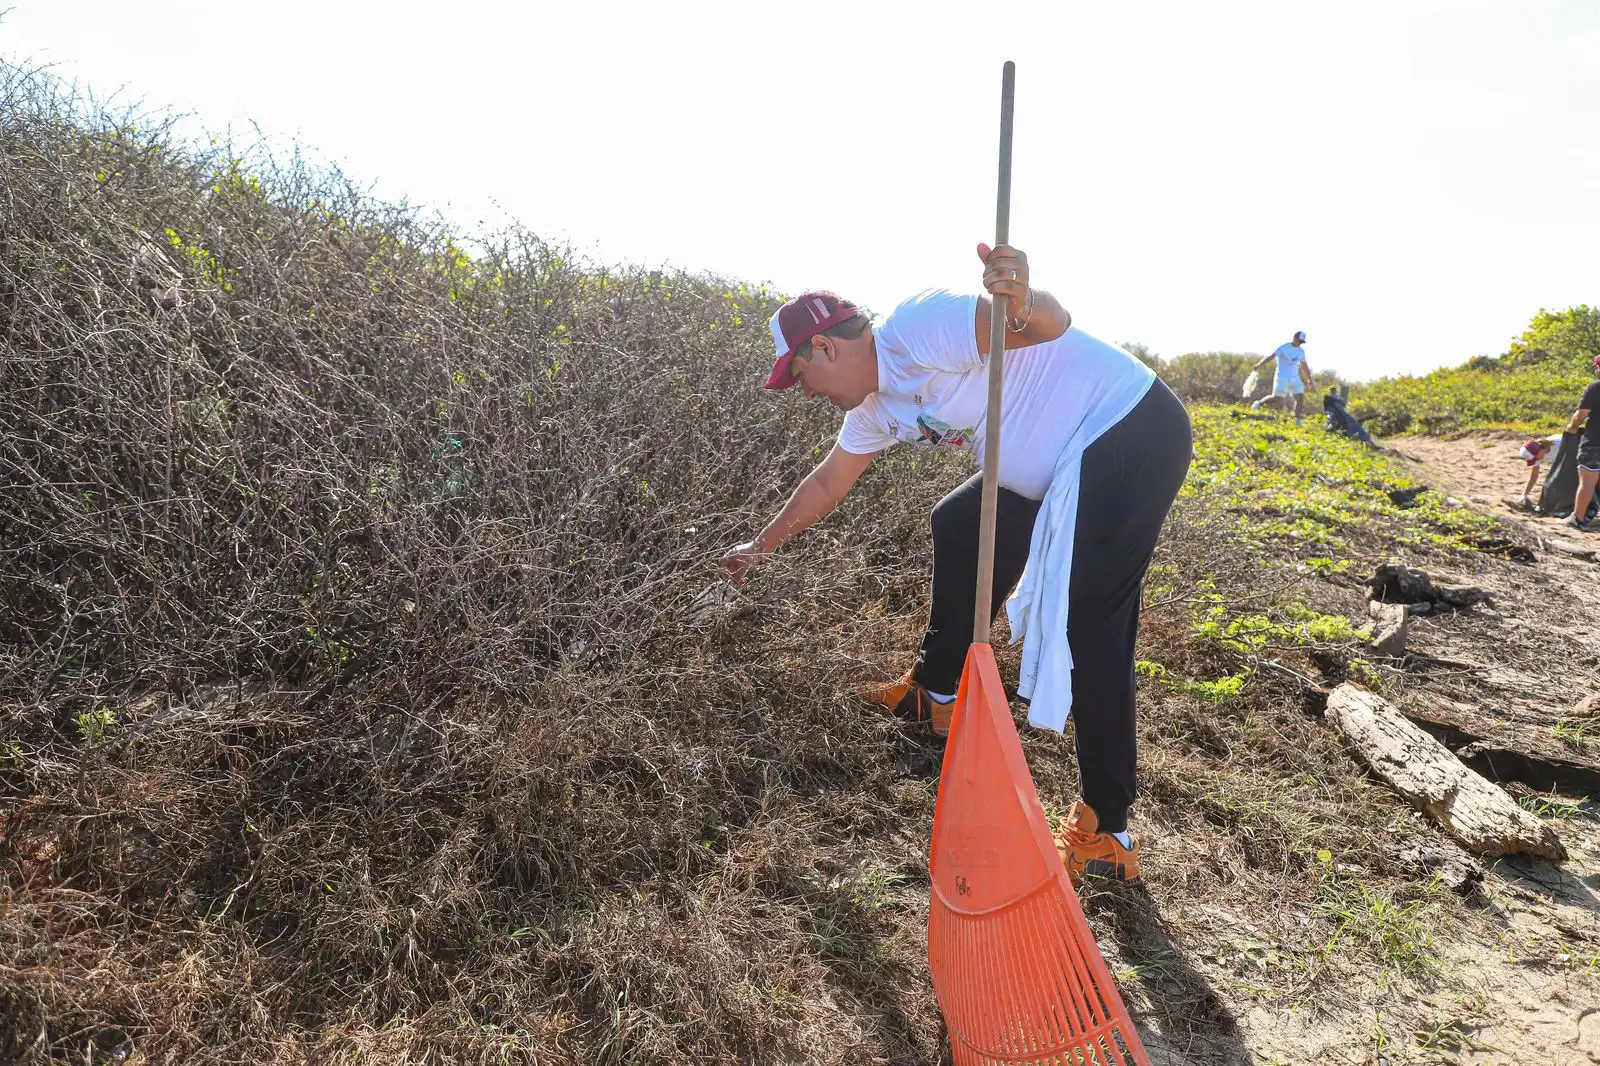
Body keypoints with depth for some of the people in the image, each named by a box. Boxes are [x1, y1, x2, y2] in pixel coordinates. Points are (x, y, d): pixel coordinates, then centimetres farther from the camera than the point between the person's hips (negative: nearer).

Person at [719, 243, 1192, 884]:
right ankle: (938, 692, 32)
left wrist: (1023, 305, -52)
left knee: (1091, 627, -13)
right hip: (1067, 463, 10)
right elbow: (827, 483, 24)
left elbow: (1053, 322, -29)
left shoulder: (914, 330, -19)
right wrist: (763, 545, 33)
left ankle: (1106, 832, -4)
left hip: (1132, 433, -10)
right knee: (958, 526, 19)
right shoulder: (876, 405, 11)